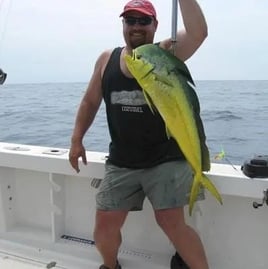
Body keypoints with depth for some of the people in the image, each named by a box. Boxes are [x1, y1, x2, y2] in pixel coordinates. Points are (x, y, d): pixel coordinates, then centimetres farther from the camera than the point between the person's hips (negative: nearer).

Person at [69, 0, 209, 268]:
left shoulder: (167, 52, -3)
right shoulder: (107, 59, 6)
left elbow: (198, 33, -22)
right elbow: (90, 101, 12)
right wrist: (76, 139, 7)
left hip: (167, 159, -3)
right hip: (121, 162, 4)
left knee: (172, 222, -4)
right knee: (105, 224, 10)